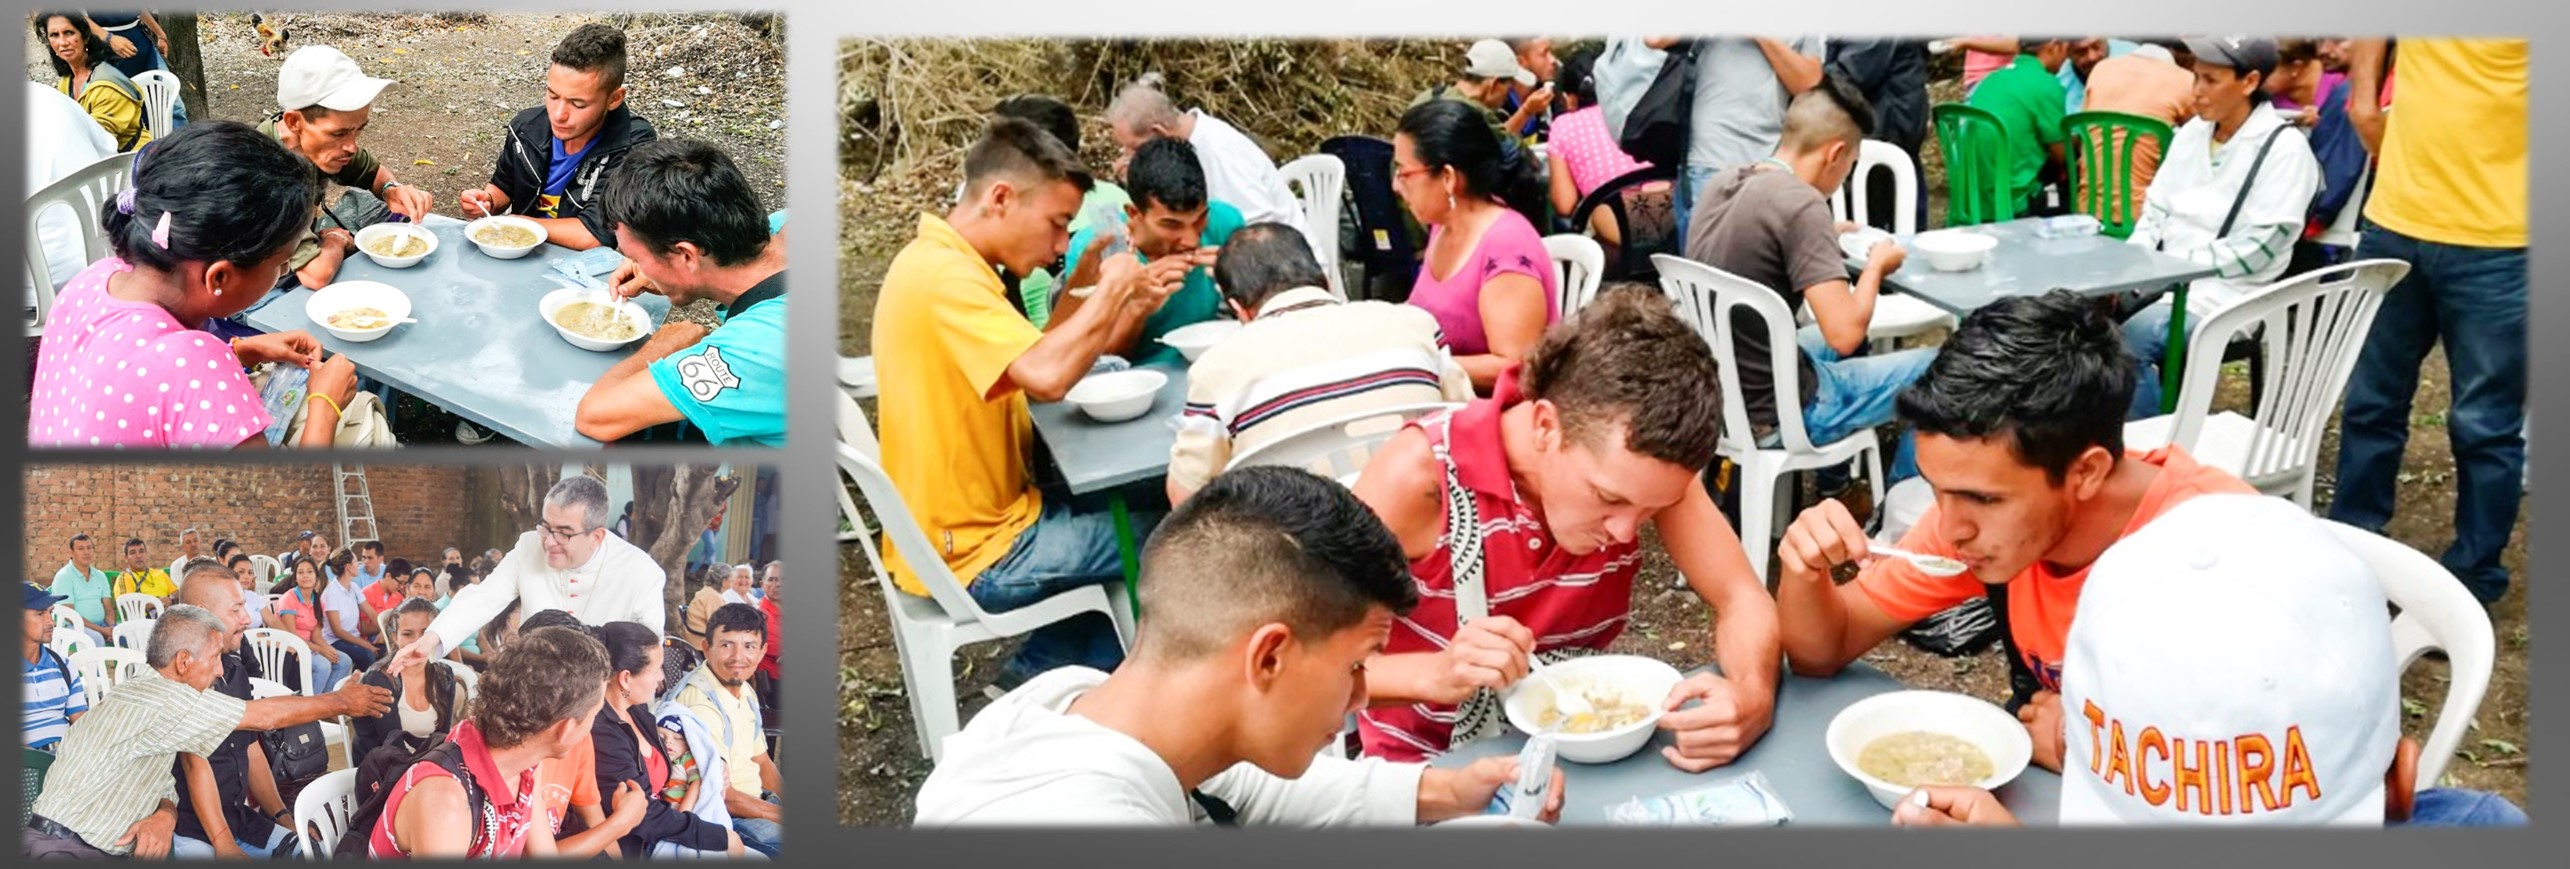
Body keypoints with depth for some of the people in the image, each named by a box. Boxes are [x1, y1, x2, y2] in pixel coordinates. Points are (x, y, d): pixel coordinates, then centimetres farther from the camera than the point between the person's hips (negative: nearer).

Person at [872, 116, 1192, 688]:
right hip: (972, 555, -10)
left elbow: (1037, 359, 10)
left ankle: (1041, 673, 21)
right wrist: (1112, 287, -20)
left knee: (1130, 504, 23)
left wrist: (1130, 306, 0)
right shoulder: (943, 276, -24)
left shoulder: (944, 263, 9)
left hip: (961, 523, 10)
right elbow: (1048, 376, -36)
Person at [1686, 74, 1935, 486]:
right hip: (1770, 414, -9)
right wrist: (1876, 265, -7)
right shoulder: (1800, 205, -22)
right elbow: (1845, 333, -25)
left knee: (1835, 346, 33)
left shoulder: (1720, 184, 2)